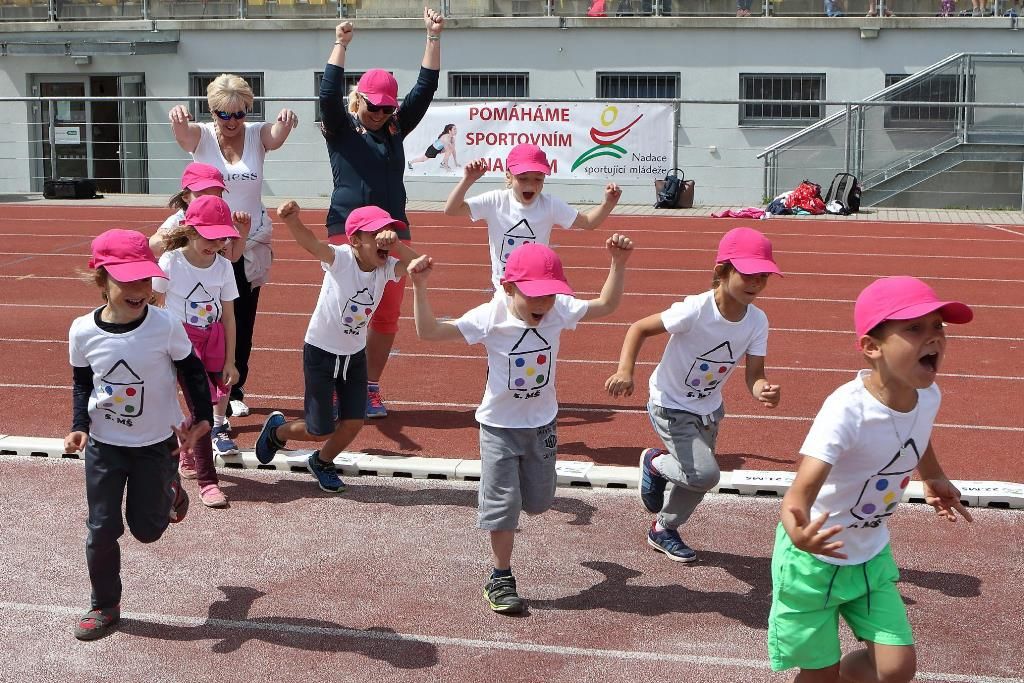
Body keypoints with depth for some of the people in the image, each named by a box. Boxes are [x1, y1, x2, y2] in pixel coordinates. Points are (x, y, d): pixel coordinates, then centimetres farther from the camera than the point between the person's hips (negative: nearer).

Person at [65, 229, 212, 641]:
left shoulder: (165, 326, -20)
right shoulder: (83, 331, -15)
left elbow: (191, 370, -3)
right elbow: (81, 383, 3)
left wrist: (203, 418, -6)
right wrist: (79, 427, -10)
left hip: (157, 442, -1)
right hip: (104, 444, 1)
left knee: (147, 528, 8)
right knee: (102, 529, 5)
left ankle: (168, 490, 42)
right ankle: (105, 606, 25)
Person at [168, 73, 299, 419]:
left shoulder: (257, 135, -2)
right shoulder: (201, 137, -5)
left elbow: (277, 135, -24)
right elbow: (182, 131, -27)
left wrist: (286, 121, -48)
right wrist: (178, 117, -51)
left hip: (251, 243, 2)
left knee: (243, 320, 10)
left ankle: (235, 390, 25)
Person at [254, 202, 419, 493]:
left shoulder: (386, 268, -9)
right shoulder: (340, 259, -24)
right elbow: (311, 244, -43)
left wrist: (396, 243, -41)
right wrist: (292, 220, -63)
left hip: (355, 355, 5)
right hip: (321, 352, -5)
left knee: (354, 422, 6)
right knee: (320, 430, 3)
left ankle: (322, 461, 37)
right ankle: (277, 430, 36)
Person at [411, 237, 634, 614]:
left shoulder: (559, 310, -13)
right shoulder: (490, 318, -23)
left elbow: (607, 305, 2)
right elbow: (428, 330, -25)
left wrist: (618, 263, -9)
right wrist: (419, 286, -36)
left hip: (542, 423, 4)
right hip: (499, 427, -4)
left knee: (538, 502, 16)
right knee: (503, 504, 1)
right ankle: (500, 579, 19)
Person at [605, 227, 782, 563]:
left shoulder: (757, 321, -15)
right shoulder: (694, 311, -31)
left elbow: (754, 375, -15)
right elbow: (639, 328, -23)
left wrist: (763, 390, -39)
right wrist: (625, 371, -37)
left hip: (709, 409, 7)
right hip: (670, 406, -7)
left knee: (697, 478, 19)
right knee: (705, 474, -21)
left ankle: (663, 530, 47)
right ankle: (655, 463, 11)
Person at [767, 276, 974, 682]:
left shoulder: (928, 396, -11)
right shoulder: (847, 411, -34)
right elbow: (803, 488, -43)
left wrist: (934, 479, 32)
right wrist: (797, 530, -64)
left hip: (871, 556, 6)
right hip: (815, 559, -6)